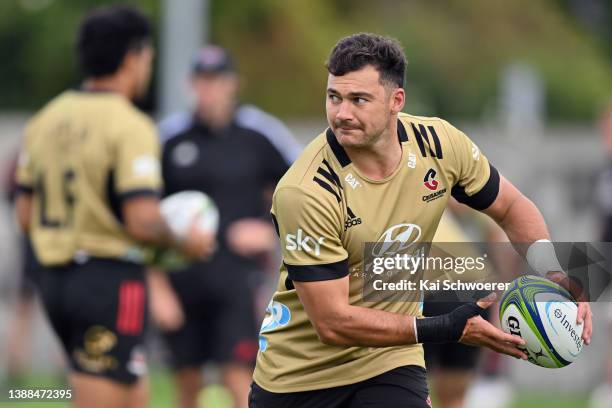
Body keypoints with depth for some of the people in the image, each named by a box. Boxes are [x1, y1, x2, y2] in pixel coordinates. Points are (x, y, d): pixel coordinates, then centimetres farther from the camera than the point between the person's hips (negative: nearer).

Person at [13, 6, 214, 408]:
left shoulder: (46, 119, 9)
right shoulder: (130, 127, -14)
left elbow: (26, 216, 13)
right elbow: (143, 221, -22)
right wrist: (185, 241, -3)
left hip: (56, 278, 8)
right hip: (111, 280, -8)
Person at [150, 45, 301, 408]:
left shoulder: (260, 134, -1)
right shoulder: (170, 137, 3)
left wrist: (272, 232, -6)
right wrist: (158, 288, 1)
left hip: (237, 281, -2)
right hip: (181, 281, 2)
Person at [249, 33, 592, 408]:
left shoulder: (439, 143, -12)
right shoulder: (305, 193, -27)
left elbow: (512, 208, 6)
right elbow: (332, 323, -26)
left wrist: (554, 275, -13)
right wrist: (446, 330, -31)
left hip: (390, 363, 2)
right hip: (298, 373, -2)